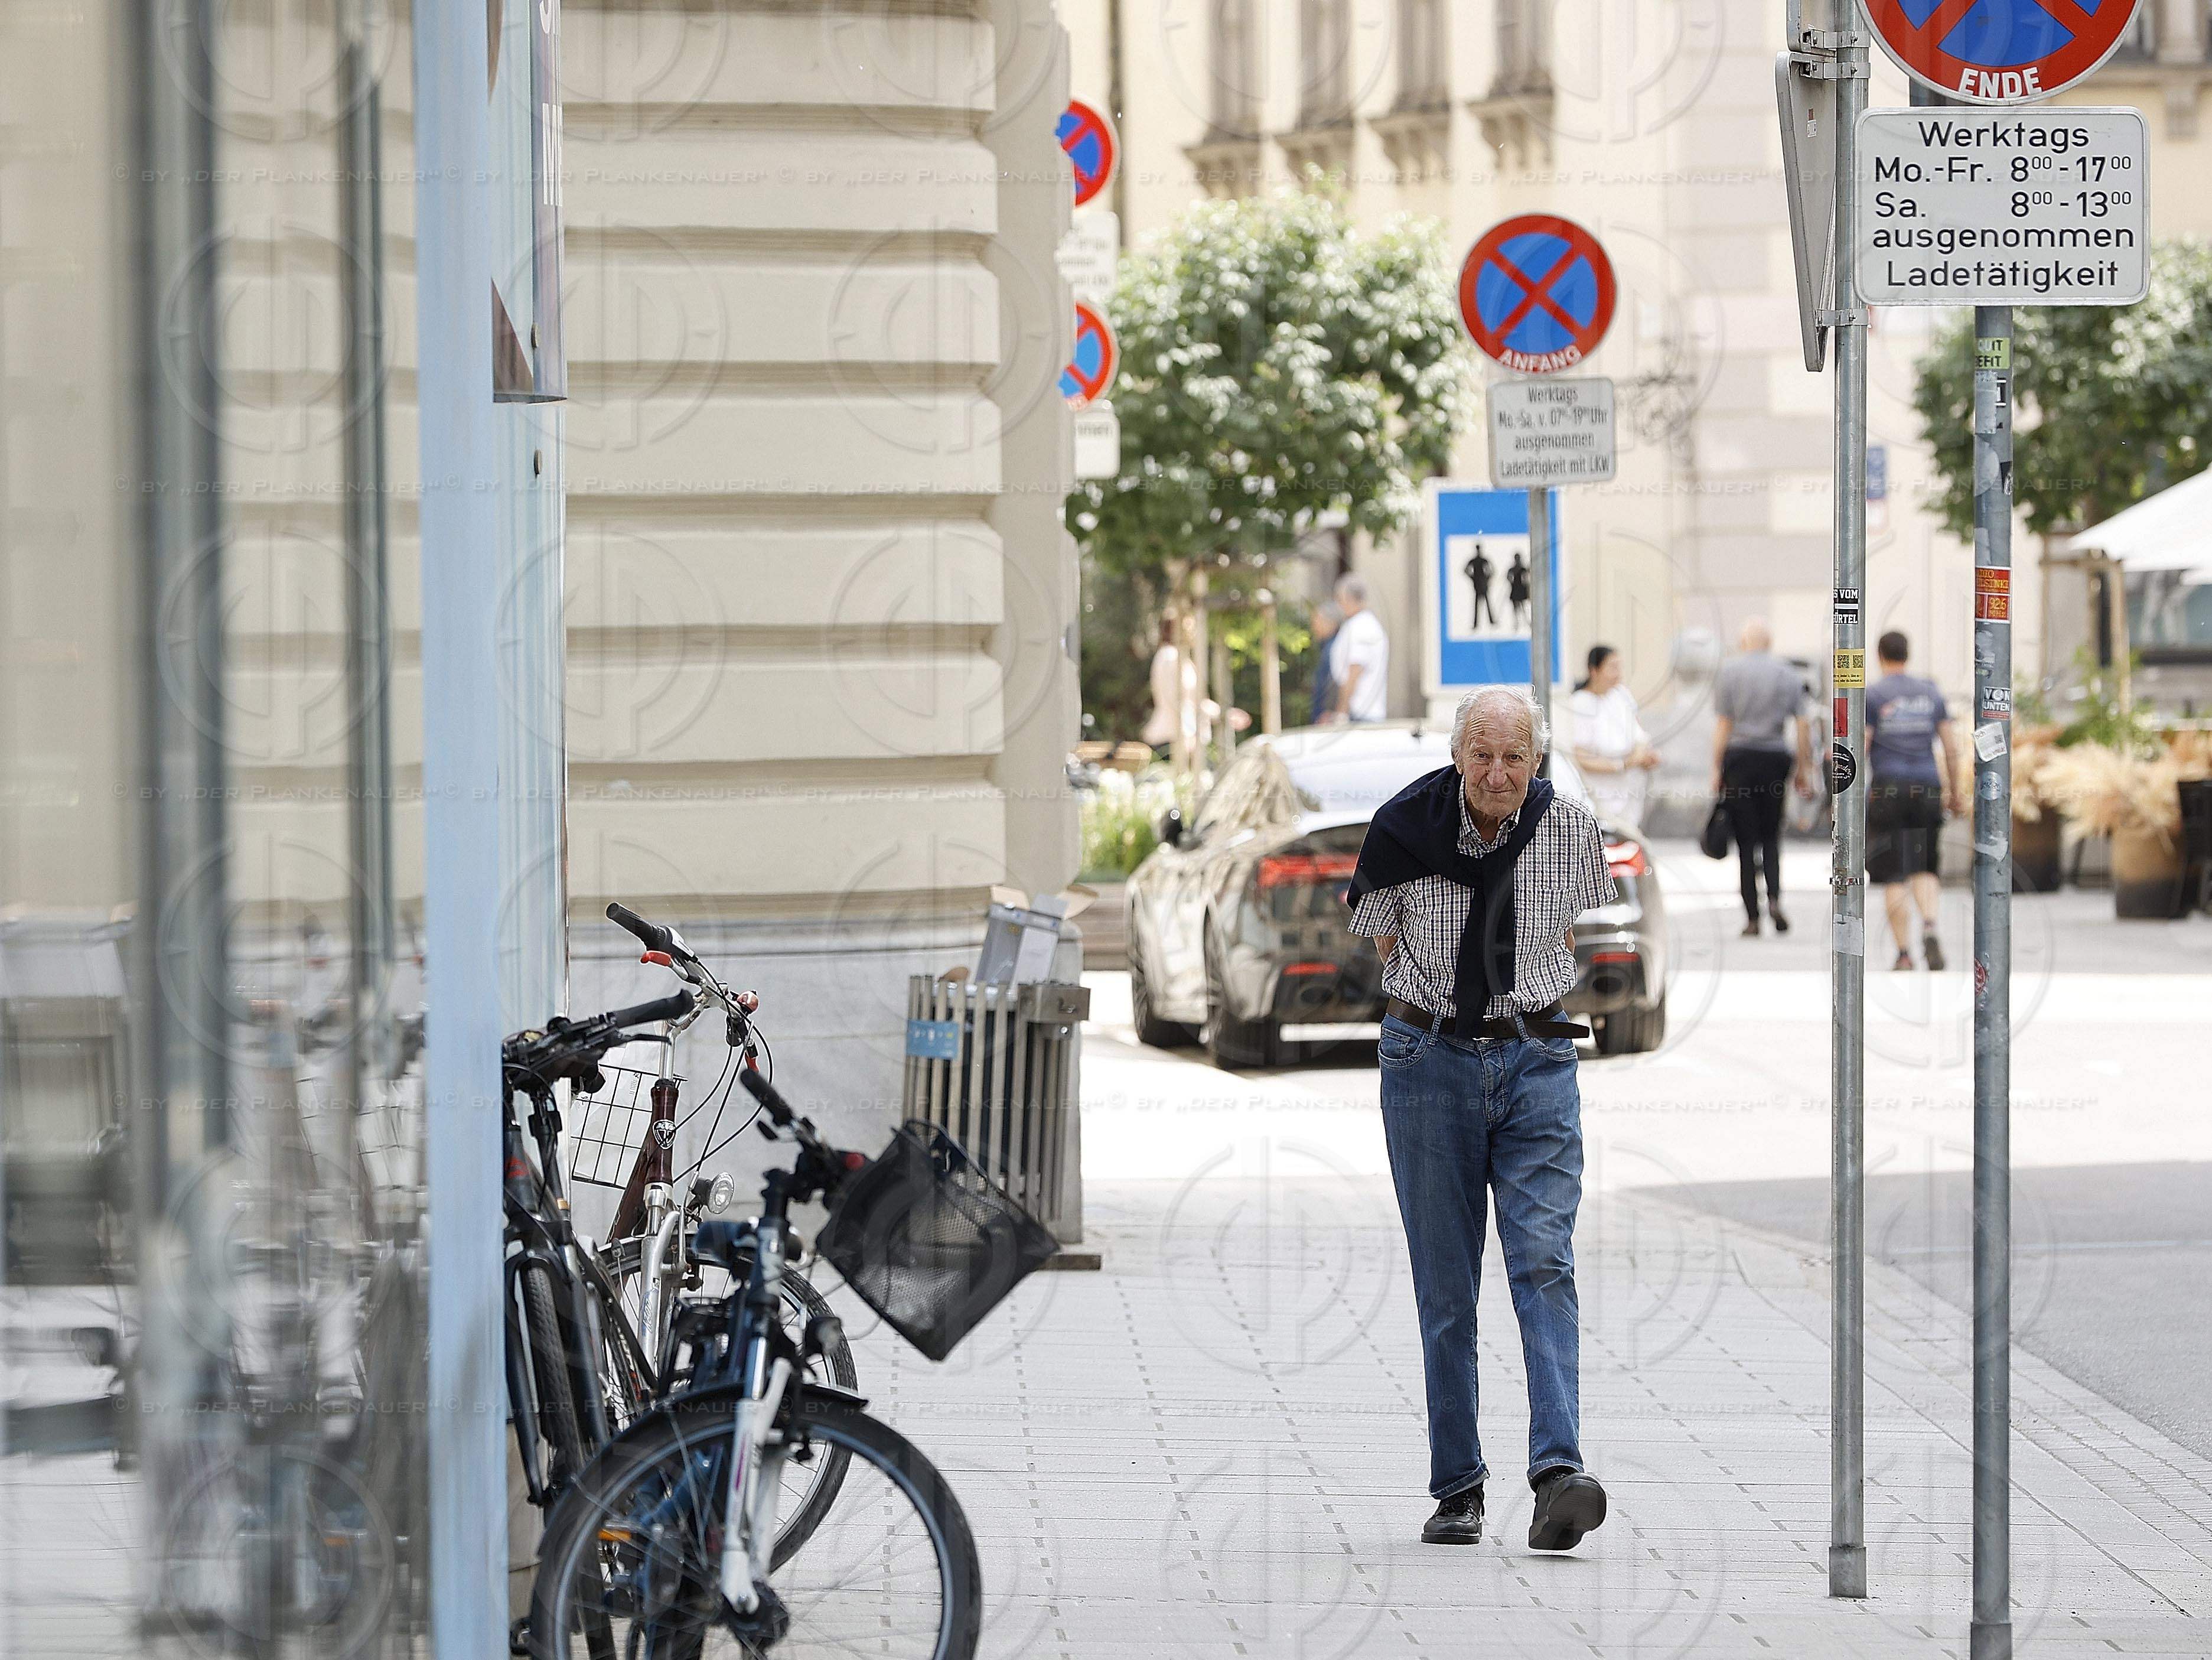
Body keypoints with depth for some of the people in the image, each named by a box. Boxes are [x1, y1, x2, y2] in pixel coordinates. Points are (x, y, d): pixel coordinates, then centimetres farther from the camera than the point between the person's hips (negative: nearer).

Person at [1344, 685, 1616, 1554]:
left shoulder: (1570, 828, -4)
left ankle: (1559, 1473, -22)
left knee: (1544, 1263, -13)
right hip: (1429, 1057, 0)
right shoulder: (1405, 828, -9)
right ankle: (1457, 1488, 8)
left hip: (1536, 1060, 0)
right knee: (1445, 1283, 1)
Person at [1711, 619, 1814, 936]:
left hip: (1740, 756, -2)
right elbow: (1803, 725, 2)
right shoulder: (1788, 675, 6)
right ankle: (1774, 898, -11)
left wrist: (1716, 769, -1)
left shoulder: (1730, 671, -1)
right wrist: (1805, 770, 8)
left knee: (1746, 841, 2)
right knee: (1771, 836, 13)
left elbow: (1723, 724, -4)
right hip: (1776, 759, 2)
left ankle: (1752, 918, -1)